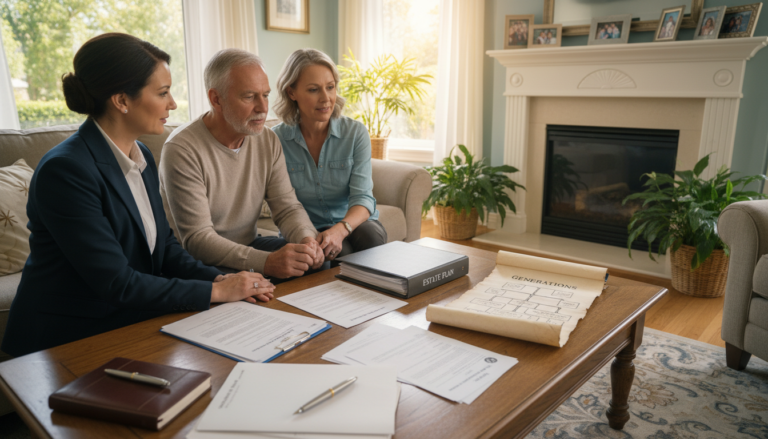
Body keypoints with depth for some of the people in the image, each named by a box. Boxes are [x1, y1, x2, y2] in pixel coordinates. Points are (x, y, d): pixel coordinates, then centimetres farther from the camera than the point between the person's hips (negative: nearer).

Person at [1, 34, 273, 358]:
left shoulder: (142, 157, 6)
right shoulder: (65, 170, -21)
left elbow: (164, 245, 8)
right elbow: (116, 282, -23)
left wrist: (219, 278, -9)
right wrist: (216, 291, -19)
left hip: (128, 324, 7)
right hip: (66, 340, -7)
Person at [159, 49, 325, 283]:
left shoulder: (268, 140, 1)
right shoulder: (181, 150, -20)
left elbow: (287, 207, 0)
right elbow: (197, 238, -25)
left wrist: (307, 239, -25)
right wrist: (266, 262, -39)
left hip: (249, 244, 6)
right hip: (202, 261, -6)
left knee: (320, 259, -14)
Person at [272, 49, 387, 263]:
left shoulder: (356, 132, -6)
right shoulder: (276, 140, -6)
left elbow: (362, 197, -15)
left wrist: (340, 230, -36)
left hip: (355, 224, 2)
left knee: (369, 234, -32)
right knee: (340, 251, -33)